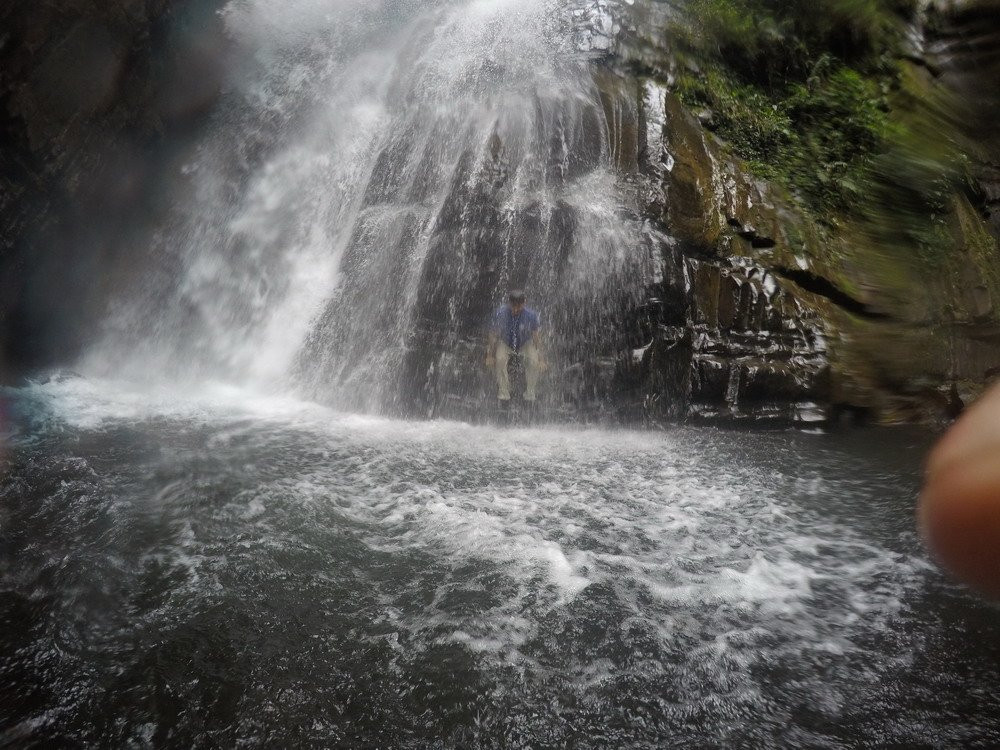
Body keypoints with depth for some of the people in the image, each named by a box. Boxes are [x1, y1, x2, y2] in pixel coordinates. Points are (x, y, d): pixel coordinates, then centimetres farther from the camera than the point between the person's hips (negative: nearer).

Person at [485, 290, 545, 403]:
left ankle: (530, 395, -7)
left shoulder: (531, 315, -23)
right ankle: (503, 395, -11)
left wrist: (541, 359, -15)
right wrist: (490, 355, -9)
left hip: (525, 343, 0)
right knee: (500, 360, -29)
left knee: (533, 361, -28)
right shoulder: (499, 313, -22)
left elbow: (537, 337, -14)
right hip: (505, 342, 0)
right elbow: (493, 334, -11)